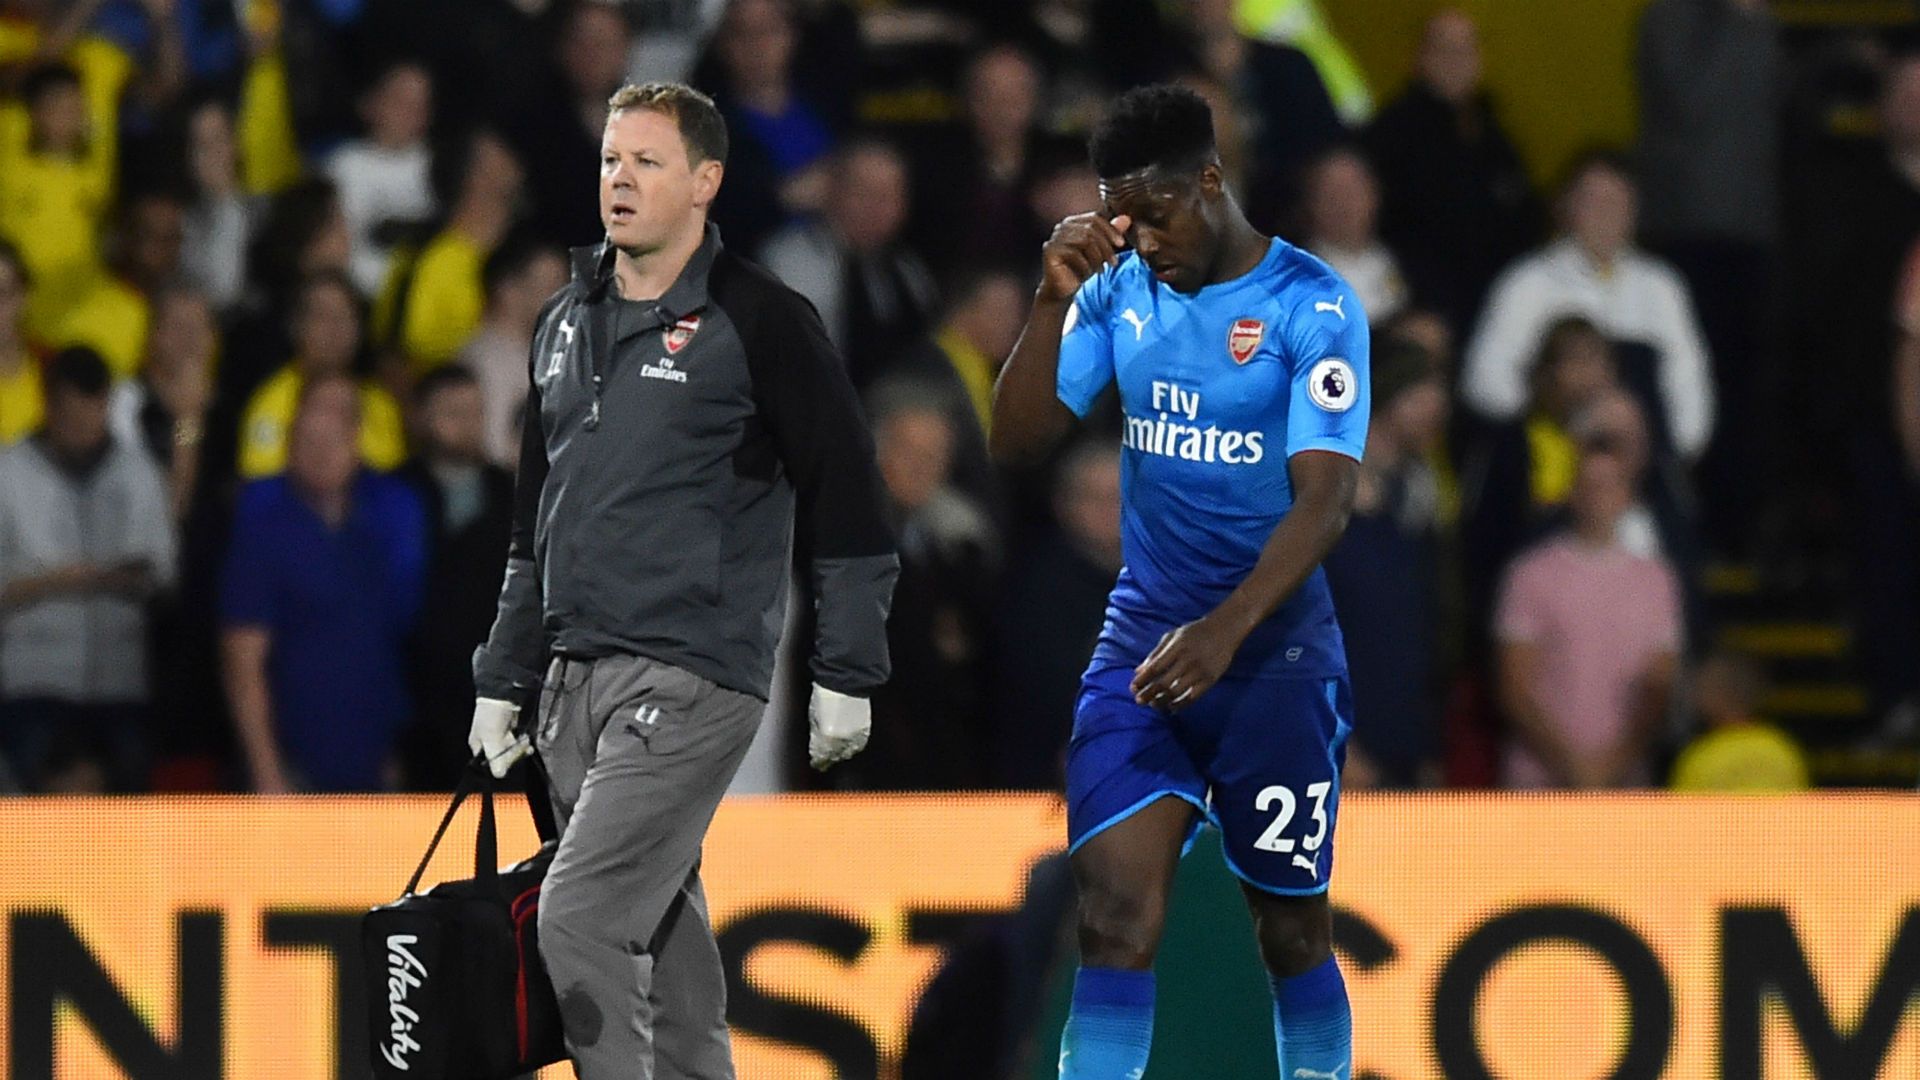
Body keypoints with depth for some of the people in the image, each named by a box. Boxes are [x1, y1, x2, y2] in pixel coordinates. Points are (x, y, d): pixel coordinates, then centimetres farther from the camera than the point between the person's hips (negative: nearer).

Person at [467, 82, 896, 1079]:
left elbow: (845, 502, -5)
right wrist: (502, 680, 21)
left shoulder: (759, 323, -6)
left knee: (579, 921, -17)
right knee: (659, 931, 12)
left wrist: (845, 679, -7)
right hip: (577, 678, 7)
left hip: (691, 681, -7)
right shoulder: (567, 325, 15)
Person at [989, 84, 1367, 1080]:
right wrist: (1054, 298, -12)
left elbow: (1325, 497, -20)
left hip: (1274, 653, -3)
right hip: (1142, 635, 3)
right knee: (1115, 912, -12)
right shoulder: (1118, 292, 4)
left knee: (1292, 936, 7)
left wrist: (1224, 631, -33)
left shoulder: (1312, 305, -11)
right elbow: (1016, 441, 1)